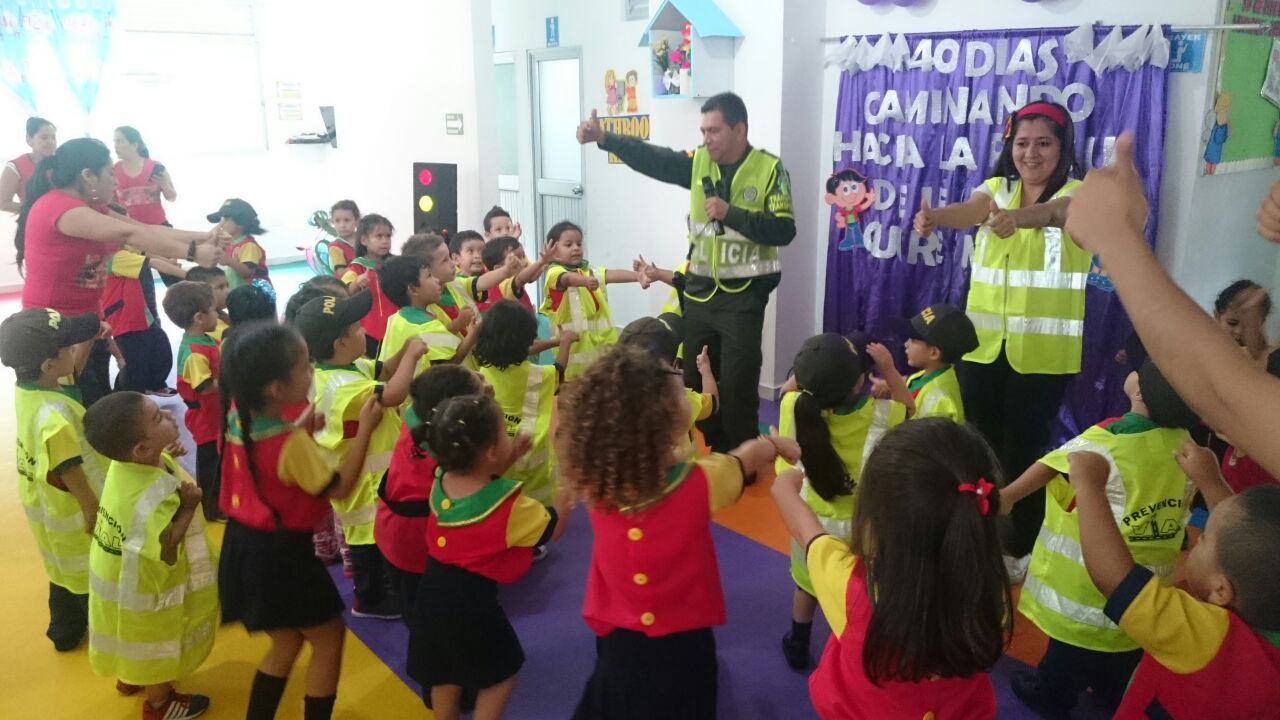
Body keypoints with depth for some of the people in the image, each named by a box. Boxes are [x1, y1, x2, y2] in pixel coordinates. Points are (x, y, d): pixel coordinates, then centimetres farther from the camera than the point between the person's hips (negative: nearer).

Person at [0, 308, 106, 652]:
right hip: (70, 509, -9)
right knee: (91, 574, 14)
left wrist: (89, 338, 0)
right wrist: (91, 508, -17)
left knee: (66, 569, 27)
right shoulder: (54, 416, -37)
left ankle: (65, 630, 45)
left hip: (48, 504, 9)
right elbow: (68, 471, -28)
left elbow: (71, 369, 11)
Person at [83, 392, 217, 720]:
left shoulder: (128, 464, -13)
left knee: (140, 639, 34)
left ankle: (130, 676, 59)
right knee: (157, 644, 18)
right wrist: (188, 508, -30)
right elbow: (164, 552, -33)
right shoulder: (154, 496, -40)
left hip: (123, 579, 8)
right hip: (144, 589, -8)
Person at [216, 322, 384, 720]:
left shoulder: (238, 413, -5)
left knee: (286, 643, 24)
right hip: (280, 554, -8)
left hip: (245, 546, 8)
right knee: (329, 638, 13)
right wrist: (365, 427, -16)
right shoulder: (291, 445, -28)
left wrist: (303, 427, 6)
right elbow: (340, 487, -16)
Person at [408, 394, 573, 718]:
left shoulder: (441, 481, -5)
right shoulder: (509, 505, -22)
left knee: (444, 673, 26)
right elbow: (553, 527, -7)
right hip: (472, 600, -6)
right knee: (503, 671, 16)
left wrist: (508, 460, 5)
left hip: (434, 590, 6)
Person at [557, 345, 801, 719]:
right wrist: (778, 443, 21)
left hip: (616, 642, 3)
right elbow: (751, 456, -1)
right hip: (680, 646, -2)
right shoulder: (699, 483, -24)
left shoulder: (593, 482, -17)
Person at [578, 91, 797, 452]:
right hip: (700, 291, 5)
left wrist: (730, 213, -24)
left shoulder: (769, 169, -9)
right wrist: (603, 138, -23)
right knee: (696, 380, 14)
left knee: (737, 384, 0)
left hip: (743, 295, -5)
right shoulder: (698, 162, 2)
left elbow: (784, 230, -16)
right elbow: (650, 157, -10)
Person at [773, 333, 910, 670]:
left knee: (805, 588, 25)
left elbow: (793, 387, 1)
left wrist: (810, 369, -9)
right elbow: (909, 409, -3)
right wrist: (889, 370, -12)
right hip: (861, 526, -2)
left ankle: (797, 649, 45)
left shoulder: (793, 406, -24)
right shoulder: (880, 414, -27)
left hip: (810, 520, 2)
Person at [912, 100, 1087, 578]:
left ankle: (1022, 547, 22)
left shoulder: (1079, 195, -6)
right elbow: (970, 210, -20)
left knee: (1025, 446, 4)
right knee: (978, 440, 10)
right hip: (982, 342, 3)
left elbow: (1056, 211, -31)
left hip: (1043, 350, -3)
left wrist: (1019, 217, -54)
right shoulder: (996, 188, 4)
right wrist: (934, 216, -44)